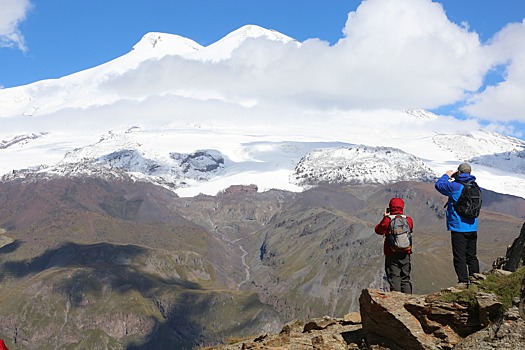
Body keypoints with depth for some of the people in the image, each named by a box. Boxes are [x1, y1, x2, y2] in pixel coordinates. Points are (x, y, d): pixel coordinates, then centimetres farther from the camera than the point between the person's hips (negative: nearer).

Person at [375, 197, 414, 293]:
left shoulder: (387, 220, -10)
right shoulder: (408, 220, -1)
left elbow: (378, 230, 5)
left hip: (392, 254, -3)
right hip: (405, 254, 3)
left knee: (394, 278, -2)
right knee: (405, 278, 12)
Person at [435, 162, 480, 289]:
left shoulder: (455, 186, -13)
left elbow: (439, 185, -1)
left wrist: (446, 176, 17)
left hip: (458, 227, -6)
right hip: (472, 227, 6)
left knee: (459, 257, -2)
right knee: (472, 256, 14)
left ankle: (463, 282, -4)